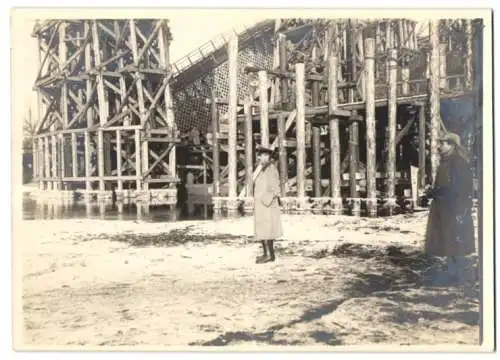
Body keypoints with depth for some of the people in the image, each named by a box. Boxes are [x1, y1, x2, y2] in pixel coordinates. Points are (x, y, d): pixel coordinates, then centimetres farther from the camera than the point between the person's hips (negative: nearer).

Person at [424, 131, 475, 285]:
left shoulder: (458, 161, -15)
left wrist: (436, 193, -16)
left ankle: (458, 275, 5)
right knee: (448, 240, 12)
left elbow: (457, 187, -19)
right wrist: (434, 191, 4)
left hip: (455, 208, -10)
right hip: (444, 207, 10)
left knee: (455, 240, -3)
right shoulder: (446, 161, 14)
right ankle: (453, 272, 19)